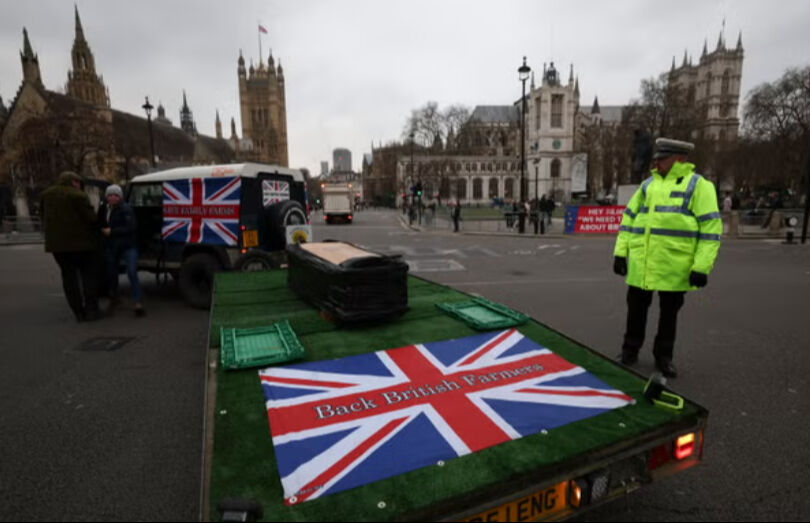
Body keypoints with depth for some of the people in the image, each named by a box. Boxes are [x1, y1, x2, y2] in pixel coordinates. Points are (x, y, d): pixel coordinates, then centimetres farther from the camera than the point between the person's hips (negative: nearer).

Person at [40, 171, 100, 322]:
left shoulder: (46, 194, 9)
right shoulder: (78, 196, -13)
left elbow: (43, 214, 14)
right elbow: (91, 218, -15)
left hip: (57, 242, 5)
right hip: (80, 241, -5)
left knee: (69, 275, 10)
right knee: (88, 274, 7)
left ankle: (79, 312, 8)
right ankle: (91, 310, 3)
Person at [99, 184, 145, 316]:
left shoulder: (126, 209, -12)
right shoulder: (103, 209, 7)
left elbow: (131, 227, -19)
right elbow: (100, 225, 21)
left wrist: (112, 231, -19)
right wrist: (103, 230, 1)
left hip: (128, 246, -6)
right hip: (110, 247, 6)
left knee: (132, 273, -17)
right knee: (111, 273, 16)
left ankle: (138, 303, -18)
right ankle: (113, 298, 36)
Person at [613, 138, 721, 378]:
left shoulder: (698, 185, -2)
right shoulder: (648, 184, 13)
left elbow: (710, 228, -7)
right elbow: (629, 218, 14)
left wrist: (701, 266, -13)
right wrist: (620, 251, 7)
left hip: (674, 266, -3)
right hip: (640, 264, 4)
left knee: (669, 312, 10)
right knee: (636, 307, 11)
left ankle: (663, 356, 26)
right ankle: (630, 350, 27)